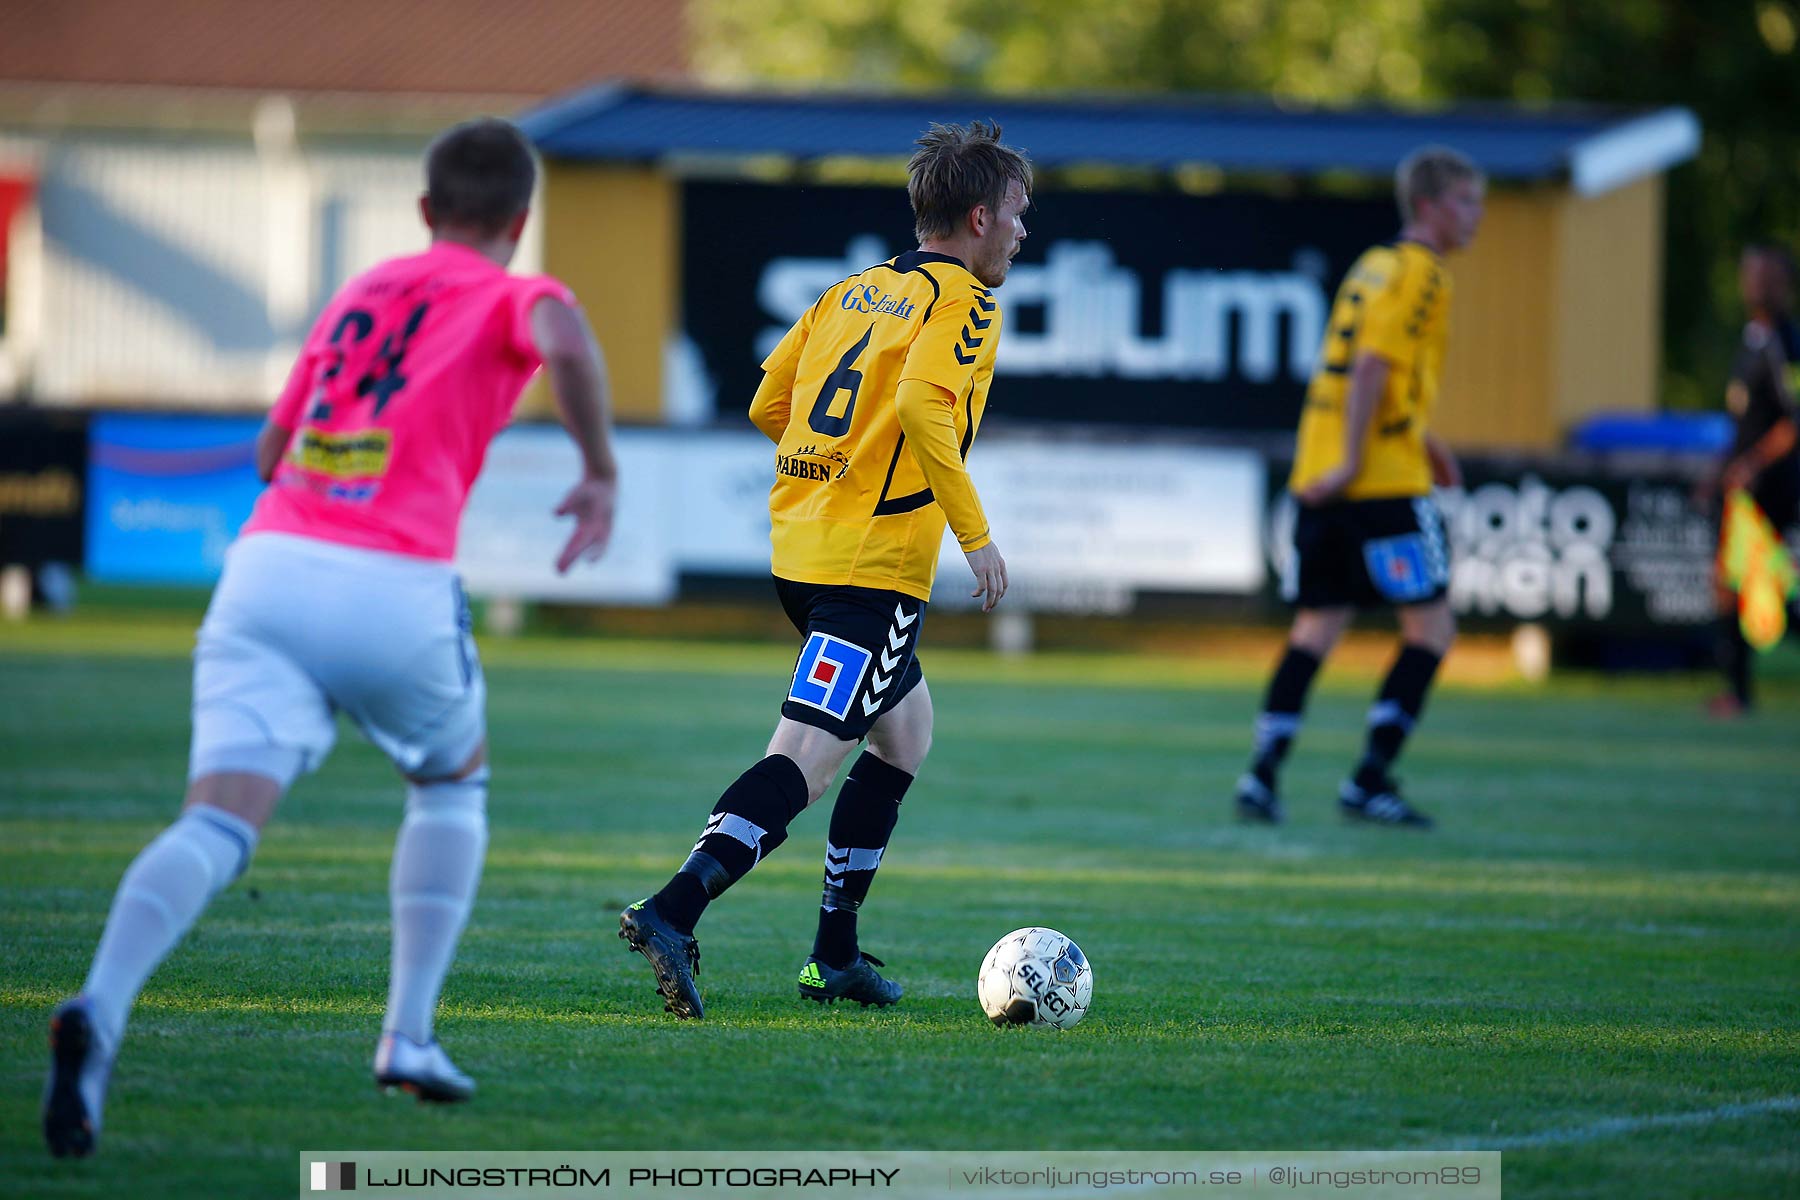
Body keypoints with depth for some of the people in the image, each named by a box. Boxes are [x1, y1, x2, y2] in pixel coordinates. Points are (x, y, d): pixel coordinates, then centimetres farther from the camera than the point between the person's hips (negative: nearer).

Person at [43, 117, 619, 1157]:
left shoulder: (357, 295, 28)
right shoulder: (511, 296, 12)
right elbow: (566, 337, -14)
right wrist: (602, 470, -4)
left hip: (269, 560, 3)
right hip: (395, 590, -3)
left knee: (219, 825, -11)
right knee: (454, 780, 26)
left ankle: (102, 1012, -38)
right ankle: (410, 1035, 18)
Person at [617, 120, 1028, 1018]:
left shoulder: (854, 290, 16)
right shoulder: (963, 300, -7)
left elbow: (768, 404, 16)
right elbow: (921, 404, -24)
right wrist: (974, 532, -19)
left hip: (801, 547, 9)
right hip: (876, 565, -9)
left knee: (905, 732, 24)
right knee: (803, 761, -15)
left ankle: (836, 955, 23)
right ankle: (673, 911, -30)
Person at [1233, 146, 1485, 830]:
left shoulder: (1373, 266, 19)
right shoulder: (1419, 274, -8)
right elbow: (1370, 367, -18)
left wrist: (1424, 439, 29)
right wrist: (1353, 461, -20)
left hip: (1319, 479, 8)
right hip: (1385, 483, -8)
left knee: (1317, 627, 9)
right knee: (1430, 627, 0)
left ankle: (1263, 773, -1)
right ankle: (1371, 781, -6)